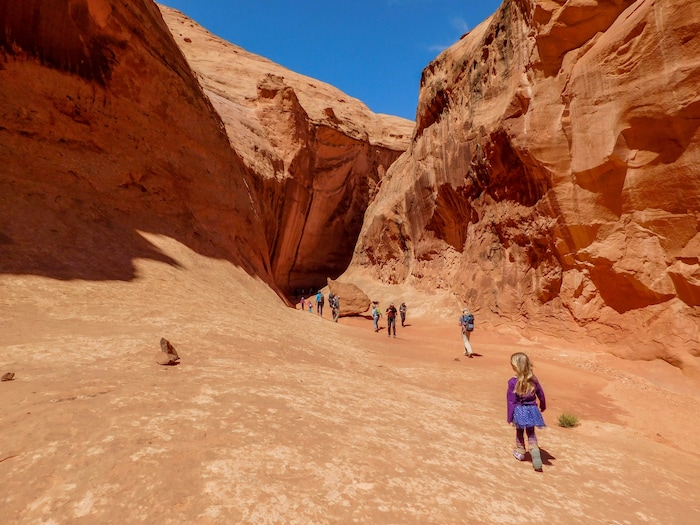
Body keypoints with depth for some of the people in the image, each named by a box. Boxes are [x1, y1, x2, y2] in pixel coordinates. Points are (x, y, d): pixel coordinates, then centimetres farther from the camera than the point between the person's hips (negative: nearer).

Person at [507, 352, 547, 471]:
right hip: (532, 409, 3)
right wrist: (543, 407, 24)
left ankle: (520, 452, 38)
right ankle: (536, 457, 4)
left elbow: (511, 401, -14)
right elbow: (541, 394, 5)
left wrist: (510, 417, -4)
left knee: (519, 432, 21)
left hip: (519, 411, -3)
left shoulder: (512, 382, -20)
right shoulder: (533, 379, -9)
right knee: (531, 434, 16)